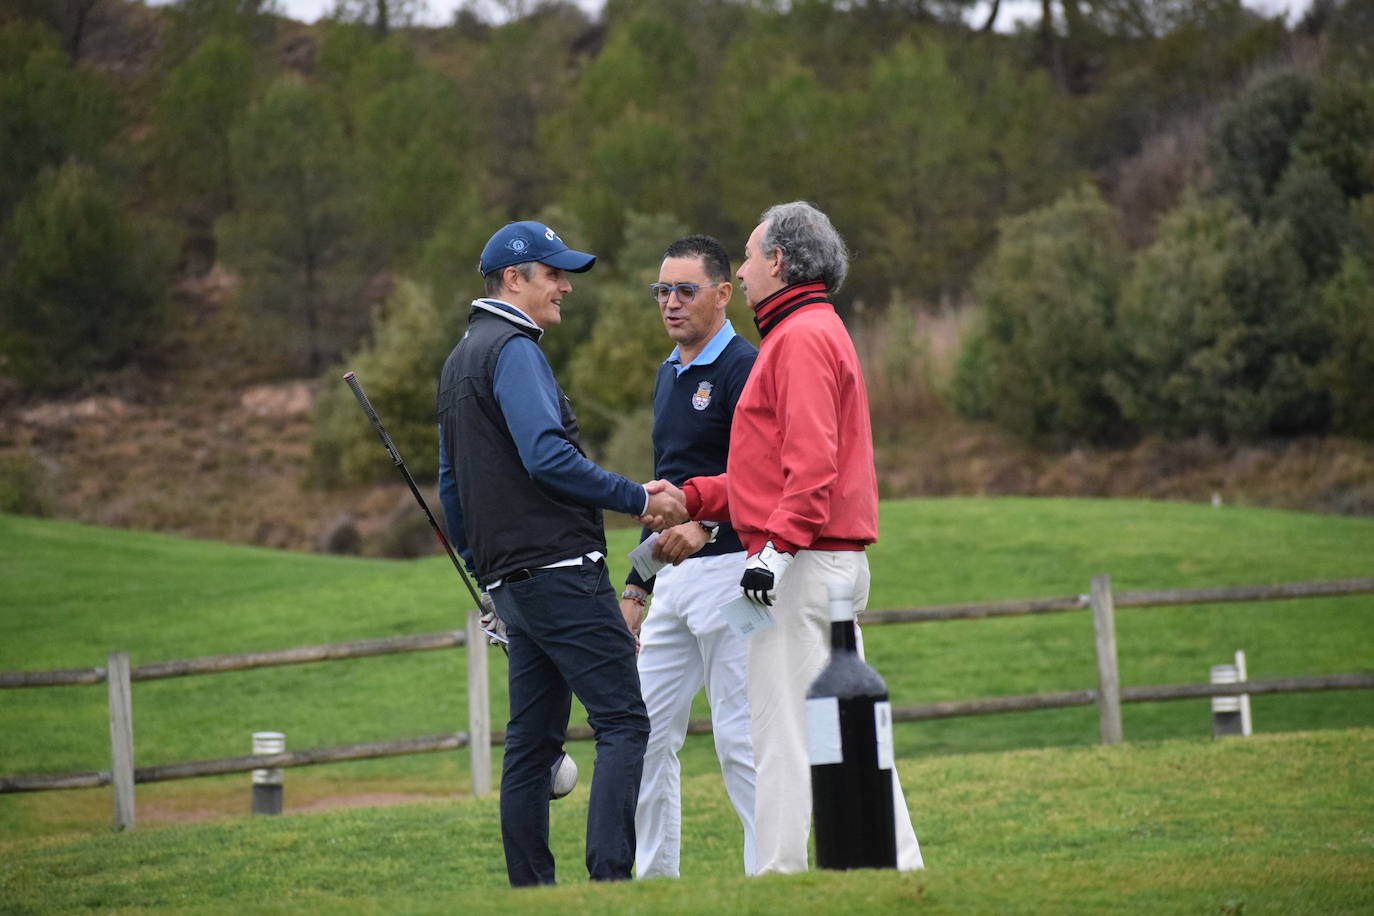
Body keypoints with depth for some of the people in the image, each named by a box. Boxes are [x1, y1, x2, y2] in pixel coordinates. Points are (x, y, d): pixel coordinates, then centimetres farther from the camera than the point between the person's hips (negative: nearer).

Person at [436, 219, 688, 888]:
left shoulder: (459, 362, 23)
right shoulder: (513, 350, -8)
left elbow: (452, 488, 27)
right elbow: (548, 457, -21)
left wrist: (481, 567, 30)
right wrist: (639, 500, -17)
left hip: (508, 578, 10)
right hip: (559, 568, -10)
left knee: (531, 743, 9)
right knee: (623, 721, -13)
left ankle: (531, 893, 7)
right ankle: (609, 878, -23)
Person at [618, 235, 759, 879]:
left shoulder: (743, 368, -8)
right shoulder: (668, 376, 20)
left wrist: (705, 524, -36)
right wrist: (636, 588, 23)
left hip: (730, 568, -9)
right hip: (674, 579, 9)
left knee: (739, 739, -8)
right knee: (647, 731, 7)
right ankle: (654, 883, 13)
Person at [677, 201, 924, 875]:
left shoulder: (802, 338, -11)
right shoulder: (812, 332, 22)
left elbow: (811, 462, -22)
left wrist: (776, 549, -27)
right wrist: (690, 497, 18)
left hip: (803, 566, -10)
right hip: (837, 562, 10)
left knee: (783, 728, -9)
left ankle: (779, 872, -9)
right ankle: (897, 863, 11)